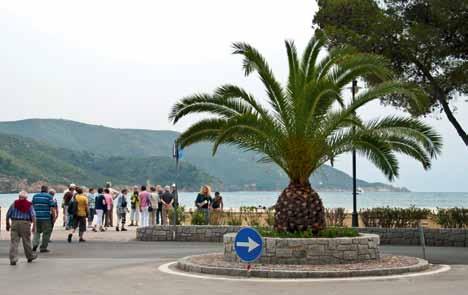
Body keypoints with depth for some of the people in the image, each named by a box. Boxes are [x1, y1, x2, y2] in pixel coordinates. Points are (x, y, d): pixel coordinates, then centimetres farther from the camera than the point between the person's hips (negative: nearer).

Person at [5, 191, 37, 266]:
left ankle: (13, 259, -9)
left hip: (14, 223, 1)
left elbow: (8, 214, 7)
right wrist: (34, 226, -6)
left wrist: (7, 224, 17)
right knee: (26, 241, 11)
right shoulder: (29, 205, 5)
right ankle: (30, 257, 27)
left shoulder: (14, 204, 8)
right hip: (25, 223, -1)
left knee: (14, 242, -1)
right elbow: (33, 216, -5)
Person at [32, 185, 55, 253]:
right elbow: (51, 208, -8)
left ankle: (35, 244, -4)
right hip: (46, 217, -4)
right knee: (46, 232, 5)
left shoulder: (35, 196, 9)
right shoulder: (49, 196, -3)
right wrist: (54, 217, -1)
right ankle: (43, 248, 5)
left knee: (37, 231, 17)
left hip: (37, 217, 4)